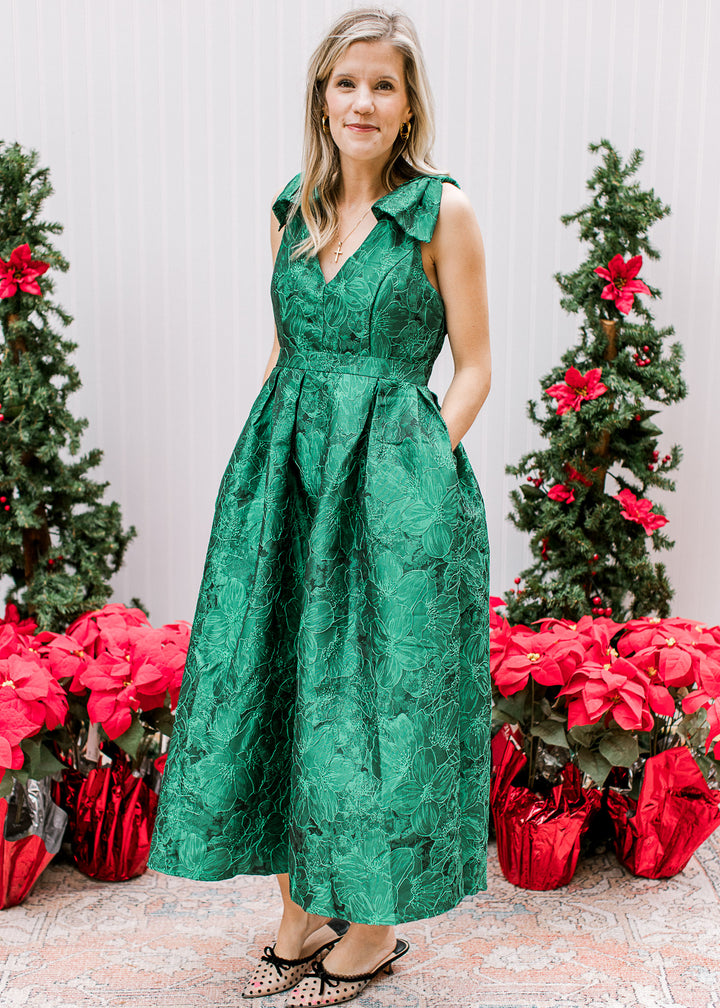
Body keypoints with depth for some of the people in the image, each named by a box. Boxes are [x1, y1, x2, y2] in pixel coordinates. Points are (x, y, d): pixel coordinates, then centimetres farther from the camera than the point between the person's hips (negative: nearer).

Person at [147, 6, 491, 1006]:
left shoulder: (443, 211, -4)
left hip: (396, 480, -5)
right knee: (280, 681, 10)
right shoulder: (294, 209, 11)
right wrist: (272, 457, 7)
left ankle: (374, 928, 22)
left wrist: (418, 465, -12)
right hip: (285, 472, 6)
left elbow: (474, 366, -2)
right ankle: (303, 912, 28)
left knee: (380, 692, 3)